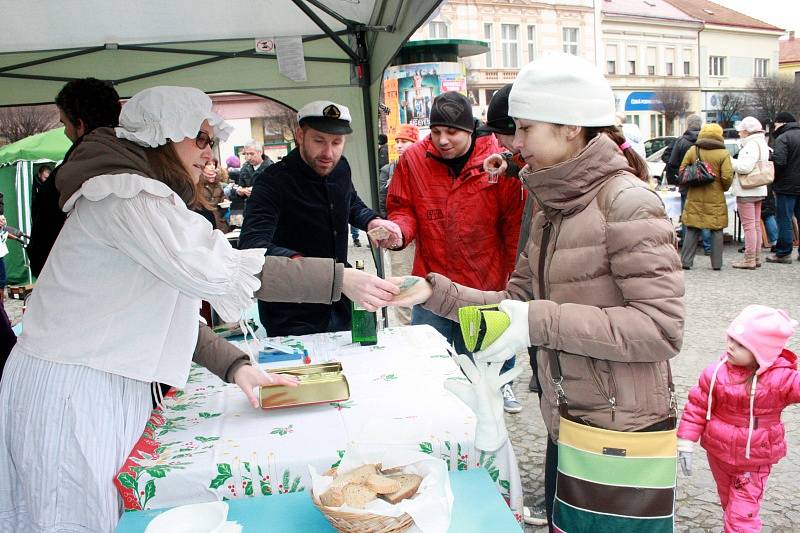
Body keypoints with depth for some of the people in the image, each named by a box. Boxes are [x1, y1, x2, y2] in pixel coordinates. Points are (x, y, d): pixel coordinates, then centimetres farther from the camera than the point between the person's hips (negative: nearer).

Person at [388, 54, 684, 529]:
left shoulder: (627, 201, -18)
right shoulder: (553, 209, 9)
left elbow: (663, 329, -24)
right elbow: (516, 299, 10)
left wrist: (542, 322, -27)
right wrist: (434, 292, -2)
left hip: (623, 433, -7)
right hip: (565, 425, 8)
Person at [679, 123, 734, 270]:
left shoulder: (692, 151, 0)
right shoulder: (723, 154, -7)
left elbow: (682, 171, 3)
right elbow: (727, 177, -12)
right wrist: (725, 187, 8)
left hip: (695, 198, 2)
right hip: (715, 198, -2)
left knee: (692, 230, 8)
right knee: (716, 230, 8)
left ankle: (686, 261, 6)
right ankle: (716, 263, 11)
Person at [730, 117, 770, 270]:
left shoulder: (751, 145, -16)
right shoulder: (761, 143, 15)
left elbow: (746, 167, -26)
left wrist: (730, 161, -13)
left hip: (746, 192, -10)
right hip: (759, 190, 10)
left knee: (748, 226, -7)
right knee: (756, 225, 14)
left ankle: (749, 260, -4)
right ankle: (757, 257, 20)